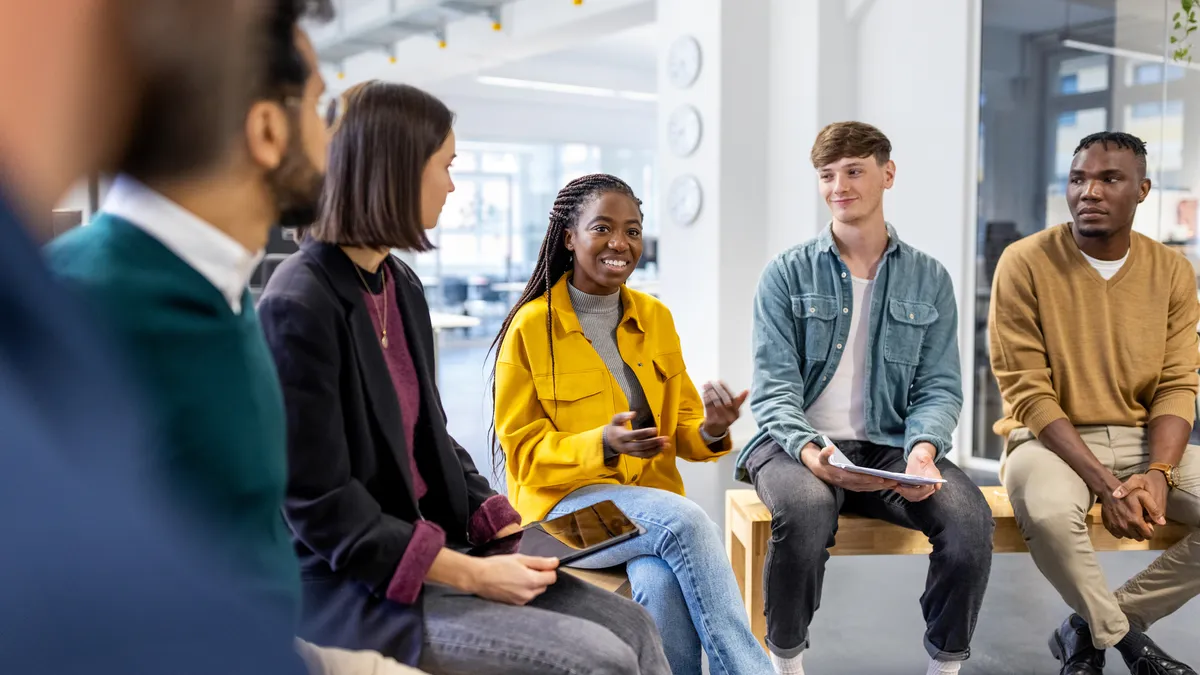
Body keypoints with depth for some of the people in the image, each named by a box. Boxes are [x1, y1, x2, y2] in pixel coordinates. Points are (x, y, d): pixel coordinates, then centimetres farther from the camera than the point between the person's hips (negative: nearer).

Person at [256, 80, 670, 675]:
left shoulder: (400, 285, 9)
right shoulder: (298, 307, -18)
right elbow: (320, 508, -19)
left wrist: (495, 521, 2)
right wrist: (469, 574, -19)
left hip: (431, 548, 8)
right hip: (348, 585, -8)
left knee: (631, 626, -3)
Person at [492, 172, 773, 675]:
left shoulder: (656, 317, 9)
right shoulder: (531, 326, -5)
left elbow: (681, 425, 12)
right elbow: (523, 451, -5)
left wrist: (711, 431, -13)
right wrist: (601, 444, -23)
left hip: (651, 497, 3)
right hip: (568, 502, -3)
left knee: (660, 585, -32)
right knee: (685, 520, -32)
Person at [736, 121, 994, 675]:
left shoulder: (929, 280, 10)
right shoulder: (788, 274, 4)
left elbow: (939, 386, 6)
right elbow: (774, 386, -4)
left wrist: (922, 448, -16)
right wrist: (810, 450, -24)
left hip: (889, 447, 2)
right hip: (797, 444, -2)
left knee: (970, 516, -26)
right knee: (806, 507, -35)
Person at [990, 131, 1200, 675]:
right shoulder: (1025, 263, -10)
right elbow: (1027, 395, -13)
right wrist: (1106, 485, -21)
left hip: (1144, 439, 5)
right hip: (1051, 439, -4)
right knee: (1048, 511, -36)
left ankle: (1090, 630, 0)